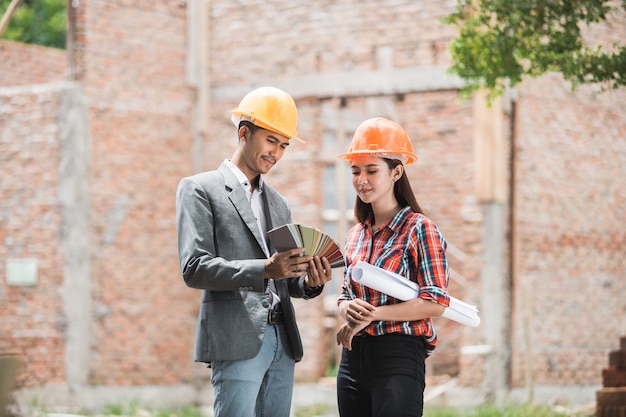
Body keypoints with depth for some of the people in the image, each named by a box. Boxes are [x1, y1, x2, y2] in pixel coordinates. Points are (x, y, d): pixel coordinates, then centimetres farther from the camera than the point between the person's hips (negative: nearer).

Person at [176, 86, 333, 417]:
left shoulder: (278, 204, 23)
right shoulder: (200, 189, 2)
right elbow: (194, 269, -9)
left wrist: (309, 282, -1)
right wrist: (264, 270, -22)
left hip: (282, 341, 7)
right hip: (236, 340, -6)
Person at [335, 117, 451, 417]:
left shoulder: (418, 229, -5)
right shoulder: (355, 235, 14)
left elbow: (436, 302, -12)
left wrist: (371, 315, -14)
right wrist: (348, 309, -4)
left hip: (398, 358, -6)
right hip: (353, 357, 6)